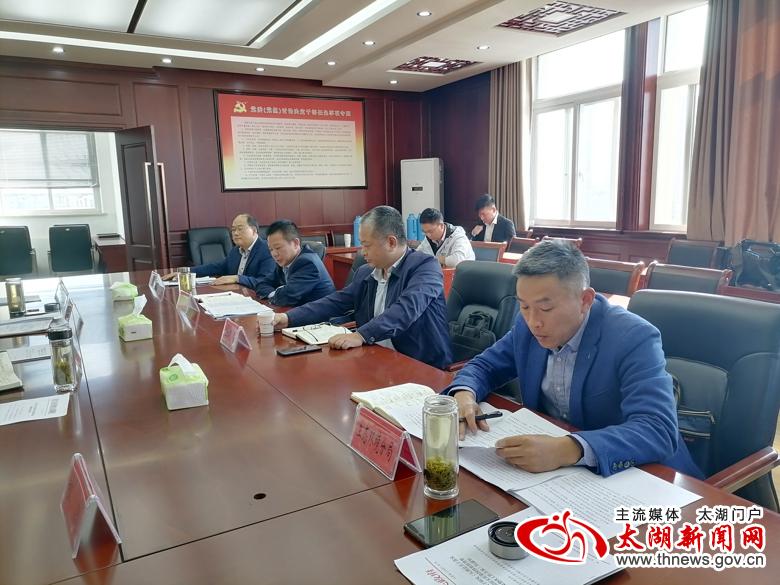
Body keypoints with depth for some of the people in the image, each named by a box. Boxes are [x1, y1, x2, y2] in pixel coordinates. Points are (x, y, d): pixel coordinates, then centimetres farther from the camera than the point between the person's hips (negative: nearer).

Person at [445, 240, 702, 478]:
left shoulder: (635, 337, -21)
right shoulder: (528, 325, -5)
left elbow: (659, 430, -30)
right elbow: (485, 365, 7)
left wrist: (569, 450, -44)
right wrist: (464, 394, -15)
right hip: (546, 467, 4)